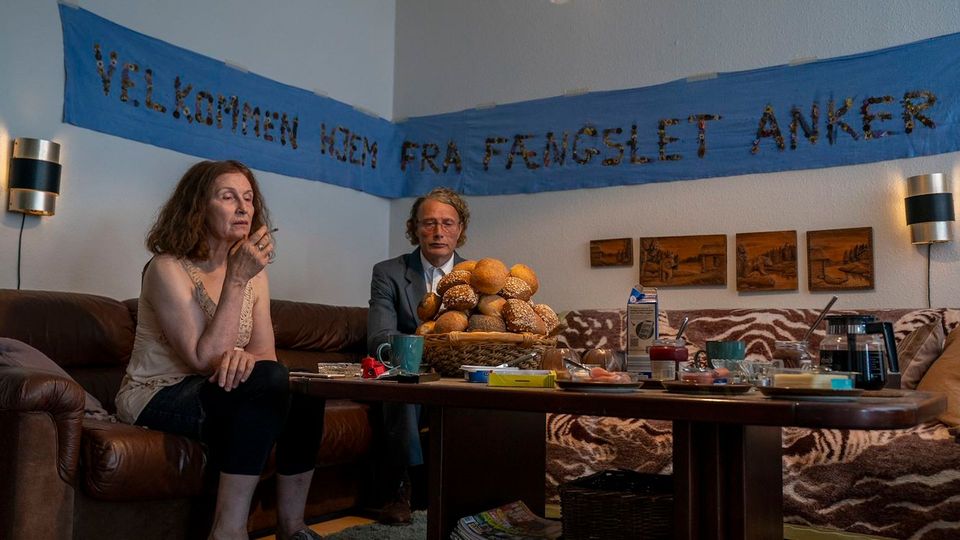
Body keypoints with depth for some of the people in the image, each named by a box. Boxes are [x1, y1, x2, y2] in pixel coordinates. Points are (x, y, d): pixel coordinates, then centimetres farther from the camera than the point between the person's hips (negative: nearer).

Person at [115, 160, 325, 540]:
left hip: (211, 393, 6)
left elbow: (264, 350, -2)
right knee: (269, 379, -30)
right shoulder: (168, 267, -16)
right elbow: (205, 360, -24)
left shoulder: (253, 271, 6)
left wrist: (244, 356, -26)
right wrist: (236, 280, -27)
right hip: (156, 398, -6)